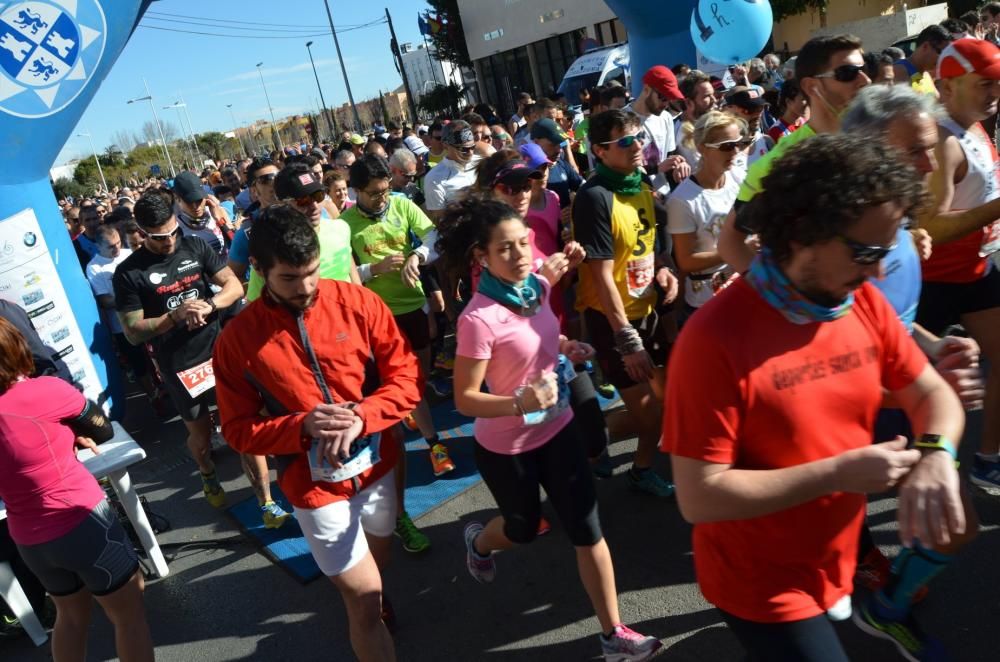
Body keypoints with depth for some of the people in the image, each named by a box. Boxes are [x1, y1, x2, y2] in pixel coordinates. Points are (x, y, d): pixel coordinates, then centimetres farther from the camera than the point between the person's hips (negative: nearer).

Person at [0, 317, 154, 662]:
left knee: (71, 614, 26)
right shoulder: (45, 391, -22)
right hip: (82, 524, -6)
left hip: (29, 540, 6)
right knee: (129, 614, 13)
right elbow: (104, 430, -6)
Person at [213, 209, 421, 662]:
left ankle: (361, 592, 63)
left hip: (378, 465, 3)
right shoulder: (237, 339, -12)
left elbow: (406, 377, -9)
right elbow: (239, 430, -7)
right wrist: (303, 427, -25)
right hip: (315, 486, -3)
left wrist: (361, 416, -26)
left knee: (379, 561, 29)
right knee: (365, 601, 0)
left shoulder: (358, 302, -11)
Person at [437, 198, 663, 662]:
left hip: (557, 429, 5)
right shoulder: (479, 318, -29)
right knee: (524, 529, 21)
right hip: (506, 447, -5)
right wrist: (520, 403, -40)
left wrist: (567, 347, -6)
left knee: (587, 530, 7)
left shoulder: (536, 287, -8)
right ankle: (478, 541, 58)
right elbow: (465, 399, -25)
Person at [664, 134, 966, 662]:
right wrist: (839, 472, -27)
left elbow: (933, 394, 4)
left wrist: (934, 453, -19)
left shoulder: (863, 302, -7)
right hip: (760, 587, -7)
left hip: (835, 568, 7)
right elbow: (698, 498, -27)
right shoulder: (716, 337, -28)